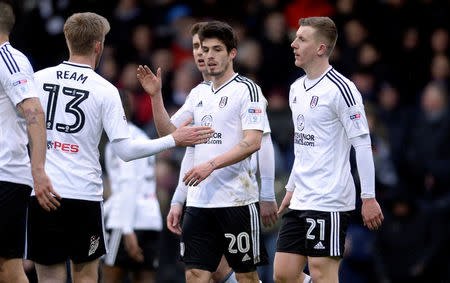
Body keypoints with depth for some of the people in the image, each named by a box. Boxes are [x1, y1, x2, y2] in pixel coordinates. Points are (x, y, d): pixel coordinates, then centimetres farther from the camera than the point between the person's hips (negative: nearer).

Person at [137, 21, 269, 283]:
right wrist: (155, 95, 5)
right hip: (199, 200, 6)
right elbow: (169, 132, 18)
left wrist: (210, 165, -22)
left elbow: (253, 142, -15)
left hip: (237, 199, -6)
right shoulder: (199, 93, 16)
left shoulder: (247, 89, -5)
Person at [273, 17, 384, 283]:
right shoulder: (297, 89, 14)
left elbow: (363, 145, -14)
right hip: (300, 201, 9)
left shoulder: (340, 89, -12)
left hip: (329, 201, -9)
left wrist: (369, 198, -16)